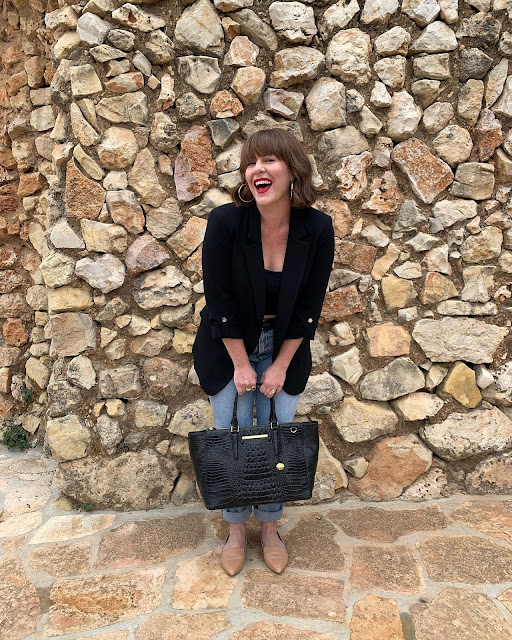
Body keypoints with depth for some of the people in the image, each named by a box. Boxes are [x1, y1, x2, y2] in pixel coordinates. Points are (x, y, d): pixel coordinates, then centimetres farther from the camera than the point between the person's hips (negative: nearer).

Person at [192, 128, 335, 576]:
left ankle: (270, 526, 33)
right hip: (228, 349, -1)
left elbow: (310, 306, -8)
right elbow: (219, 301, -16)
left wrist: (280, 366, -6)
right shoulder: (226, 222, -22)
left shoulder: (317, 228, -16)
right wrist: (241, 364, -11)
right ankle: (236, 527, 32)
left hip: (285, 349, 2)